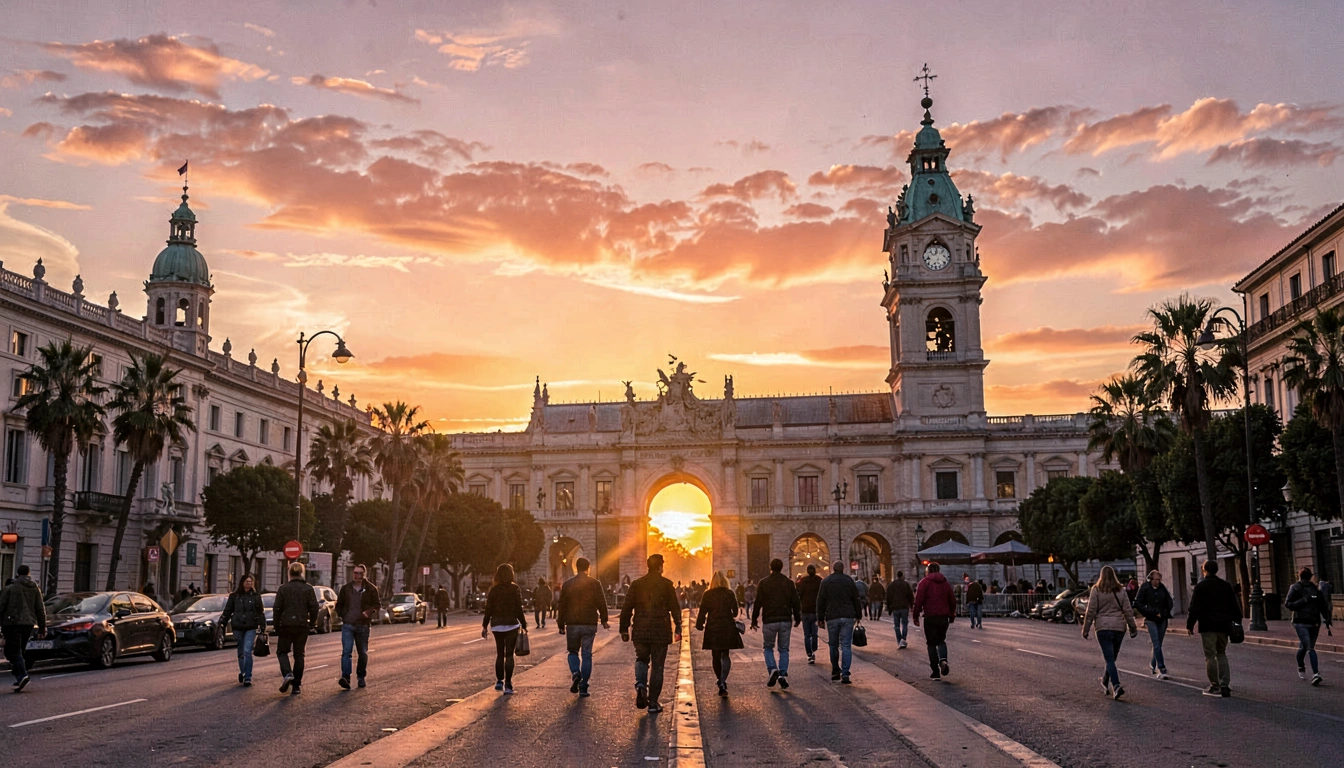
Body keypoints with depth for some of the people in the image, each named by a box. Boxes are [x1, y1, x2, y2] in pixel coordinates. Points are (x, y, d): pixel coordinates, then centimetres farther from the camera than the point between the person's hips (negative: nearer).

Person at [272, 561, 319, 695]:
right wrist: (312, 623, 9)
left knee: (282, 651, 13)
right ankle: (296, 685, 8)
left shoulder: (283, 589, -1)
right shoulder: (308, 588, 1)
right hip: (302, 625, 1)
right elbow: (314, 607, -3)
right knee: (299, 654, 10)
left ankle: (287, 673, -14)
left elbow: (277, 609, -2)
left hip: (286, 625, -1)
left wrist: (276, 626, 6)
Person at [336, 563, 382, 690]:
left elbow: (377, 604, 3)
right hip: (347, 625, 0)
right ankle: (345, 678, -22)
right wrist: (342, 615, 2)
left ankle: (361, 677, 24)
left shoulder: (371, 589, 1)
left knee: (363, 653, 9)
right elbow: (339, 605, 19)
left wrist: (369, 612, -15)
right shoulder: (345, 589, 8)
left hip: (363, 626, 0)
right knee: (346, 651, -15)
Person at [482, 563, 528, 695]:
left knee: (499, 653, 16)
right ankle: (508, 685, -3)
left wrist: (485, 626, 8)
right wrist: (523, 625, -1)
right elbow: (519, 609, -7)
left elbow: (488, 609, 1)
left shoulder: (493, 589, 0)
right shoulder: (515, 589, -7)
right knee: (509, 654, 1)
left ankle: (499, 681, 12)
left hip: (497, 625, 3)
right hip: (511, 624, -3)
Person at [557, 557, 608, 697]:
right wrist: (603, 620, 13)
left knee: (573, 651, 17)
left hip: (572, 624, 1)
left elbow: (562, 606, 5)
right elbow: (601, 603, -1)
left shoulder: (567, 584, 2)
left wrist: (561, 625, 12)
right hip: (590, 624, -1)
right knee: (587, 654, 5)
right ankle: (583, 687, 2)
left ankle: (575, 673, -11)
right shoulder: (595, 583, -2)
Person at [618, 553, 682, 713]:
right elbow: (675, 608, -4)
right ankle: (653, 702, 6)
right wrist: (678, 629, 5)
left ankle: (640, 684, -7)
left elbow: (626, 608, 1)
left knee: (641, 659, 21)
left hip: (640, 632, 2)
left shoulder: (636, 584, 2)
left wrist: (624, 629, 9)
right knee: (657, 665, 7)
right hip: (660, 632, -2)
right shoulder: (666, 585, -4)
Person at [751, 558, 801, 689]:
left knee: (768, 648, 11)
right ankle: (783, 675, -1)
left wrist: (754, 619, 5)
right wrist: (797, 618, 17)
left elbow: (758, 603, -3)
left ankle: (772, 670, -10)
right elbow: (796, 602, 6)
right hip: (785, 620, 2)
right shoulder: (789, 583, 5)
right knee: (784, 649, 9)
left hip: (769, 621, -2)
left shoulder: (764, 583, -2)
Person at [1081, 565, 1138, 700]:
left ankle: (1116, 686, -21)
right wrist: (1133, 628, 12)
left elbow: (1091, 611, -4)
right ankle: (1106, 683, 28)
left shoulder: (1096, 590, -3)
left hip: (1103, 628, -3)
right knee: (1112, 658, 16)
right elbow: (1128, 610, 5)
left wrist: (1086, 629, 2)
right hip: (1119, 628, 3)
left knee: (1109, 659, -6)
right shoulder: (1120, 590, 6)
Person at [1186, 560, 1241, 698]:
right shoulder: (1226, 586, 11)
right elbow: (1235, 606, 14)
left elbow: (1194, 607, -10)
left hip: (1207, 626, -5)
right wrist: (1237, 622, 20)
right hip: (1223, 625, 5)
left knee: (1210, 655, 0)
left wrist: (1190, 625, -4)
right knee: (1222, 654, 14)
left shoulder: (1200, 586, -6)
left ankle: (1215, 687, 0)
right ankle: (1225, 685, 6)